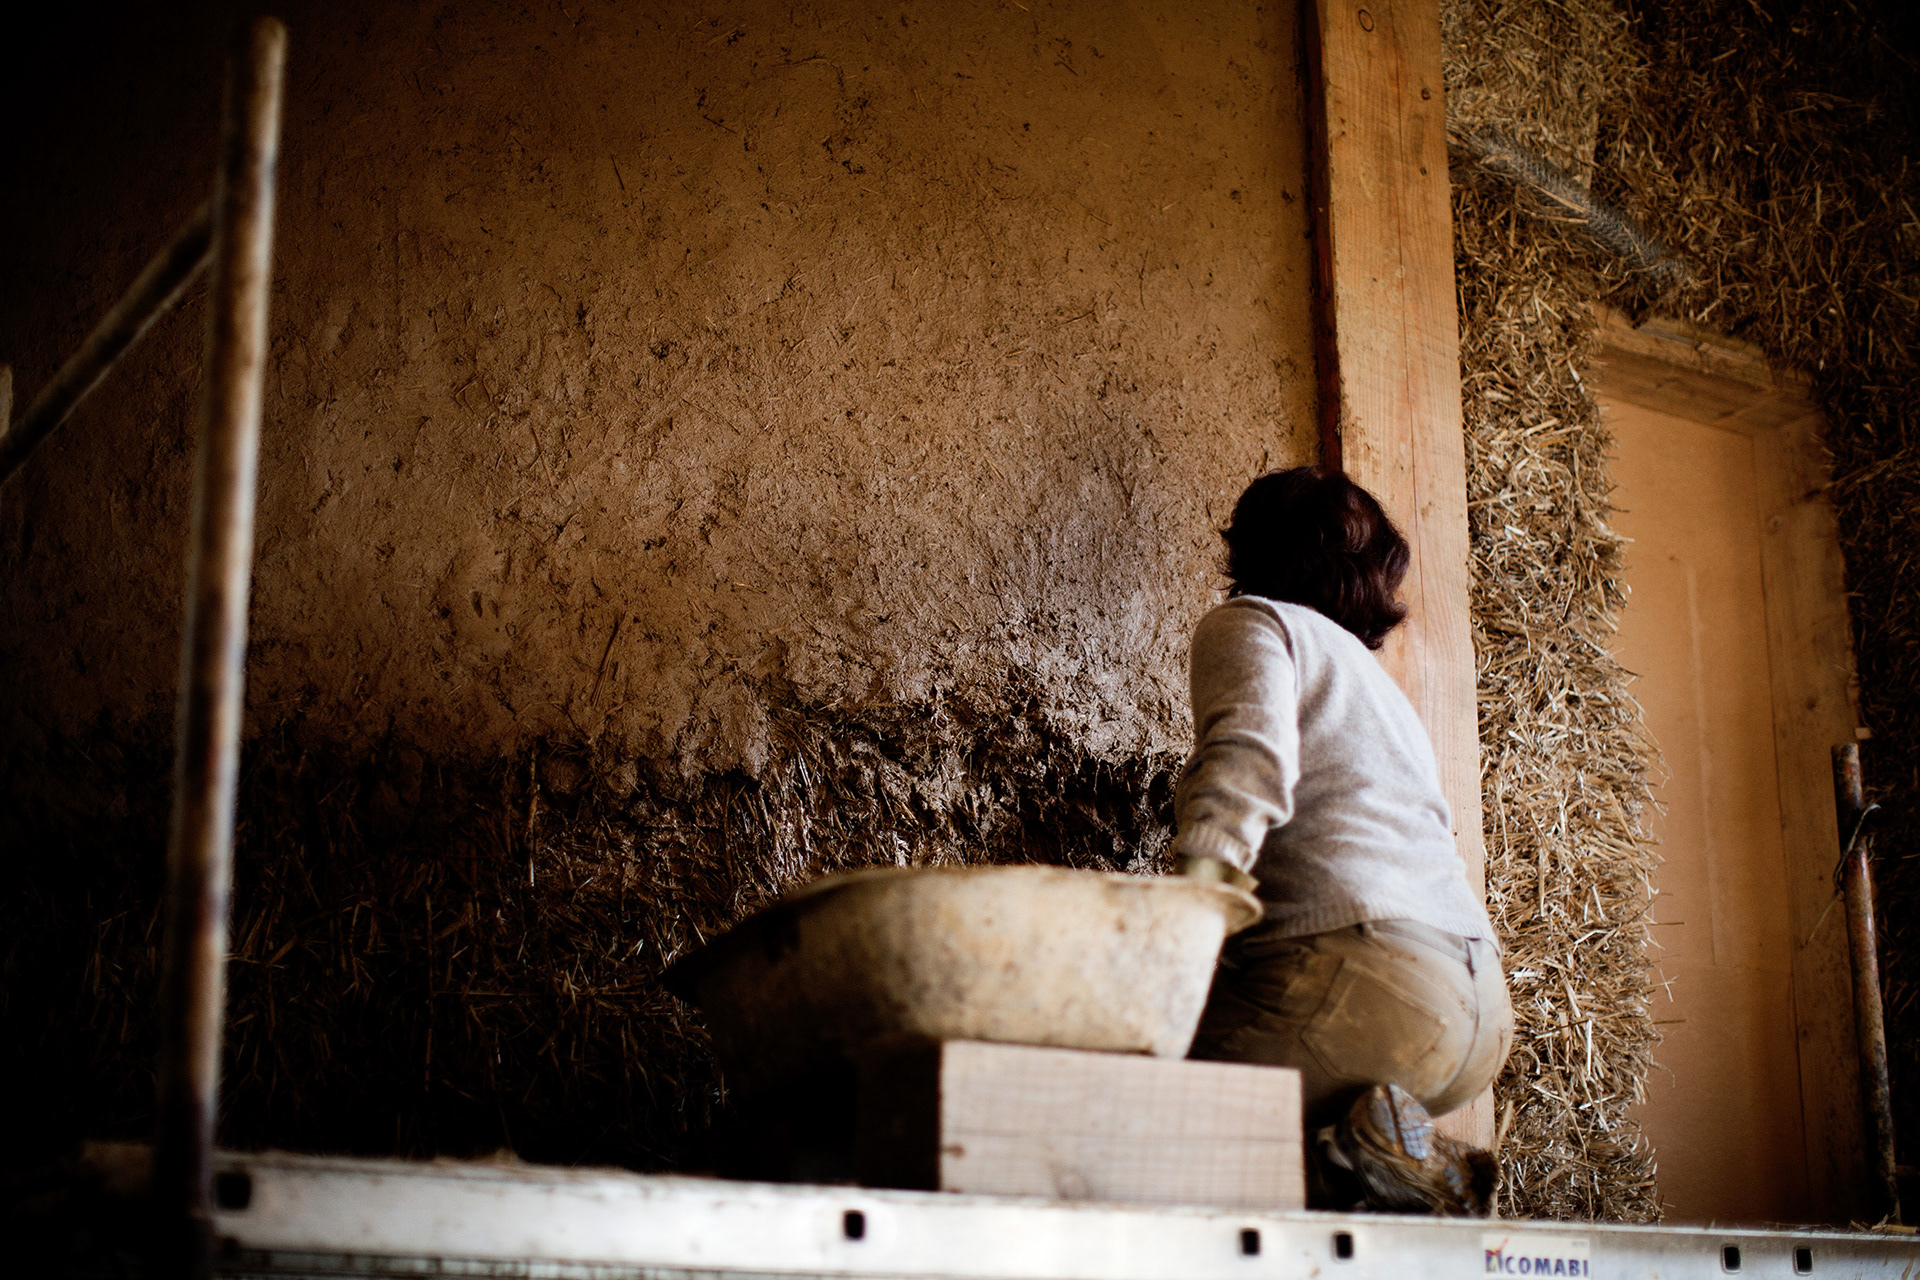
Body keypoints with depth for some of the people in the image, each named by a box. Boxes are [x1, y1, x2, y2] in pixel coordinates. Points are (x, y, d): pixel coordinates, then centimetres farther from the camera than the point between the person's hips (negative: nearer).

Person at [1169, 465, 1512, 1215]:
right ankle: (1420, 1167, -1)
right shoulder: (1372, 674, 36)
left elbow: (1250, 759, -11)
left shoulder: (1252, 620, 11)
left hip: (1365, 969, -8)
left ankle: (1367, 1145, -23)